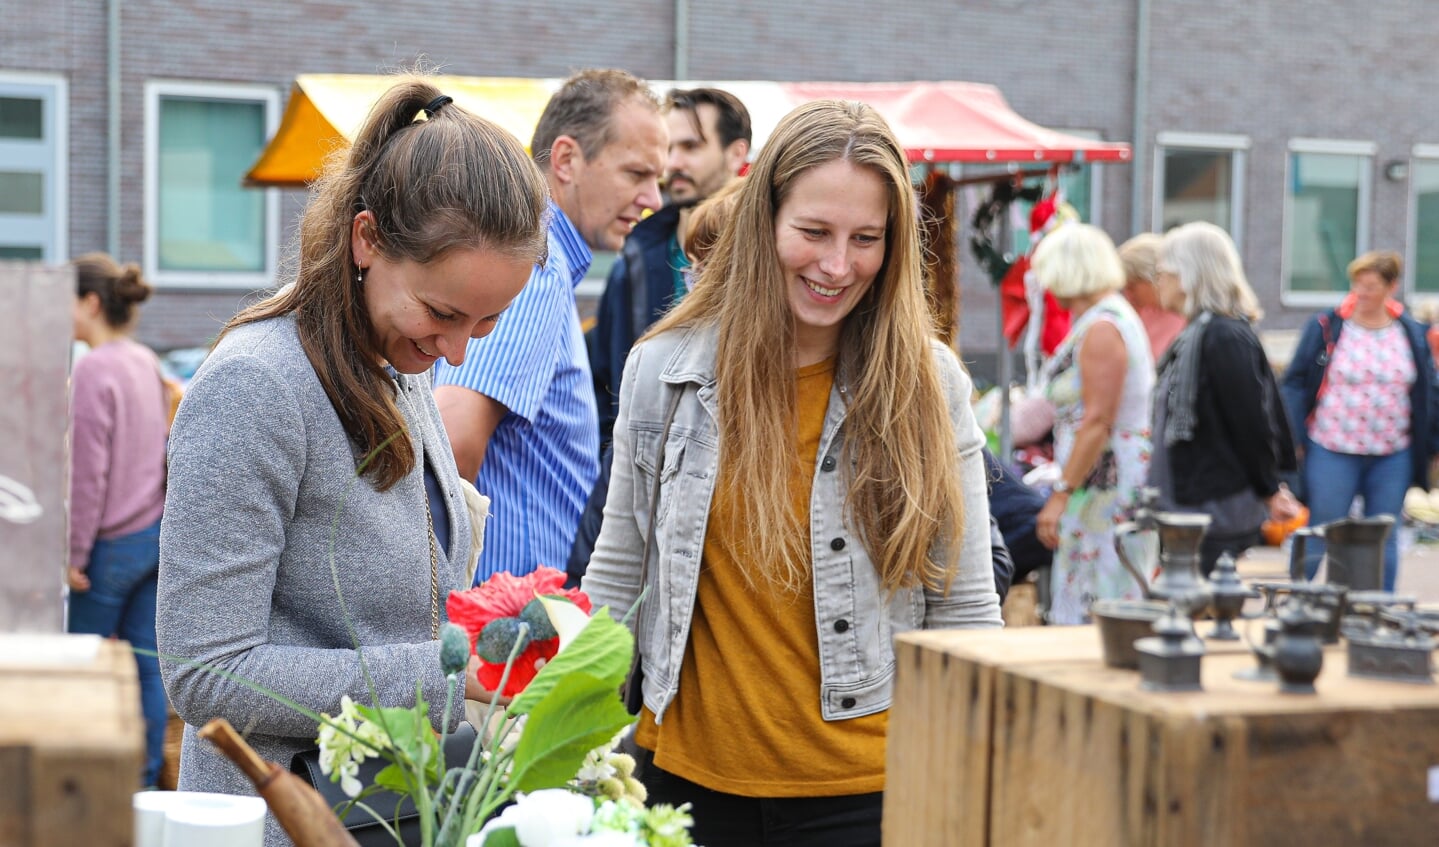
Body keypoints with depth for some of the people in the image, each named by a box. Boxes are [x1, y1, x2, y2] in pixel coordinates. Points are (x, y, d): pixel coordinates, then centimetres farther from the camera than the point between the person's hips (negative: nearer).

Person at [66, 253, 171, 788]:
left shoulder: (93, 369, -16)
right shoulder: (146, 363, 9)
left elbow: (88, 473, -17)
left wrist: (75, 553, -13)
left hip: (113, 541, -8)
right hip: (156, 533, 8)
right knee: (147, 662, 10)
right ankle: (145, 780, 15)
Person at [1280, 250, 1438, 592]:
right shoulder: (1325, 327, -4)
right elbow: (1295, 384, -2)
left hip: (1392, 457, 3)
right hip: (1332, 453, -2)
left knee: (1384, 540, 9)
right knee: (1318, 537, 2)